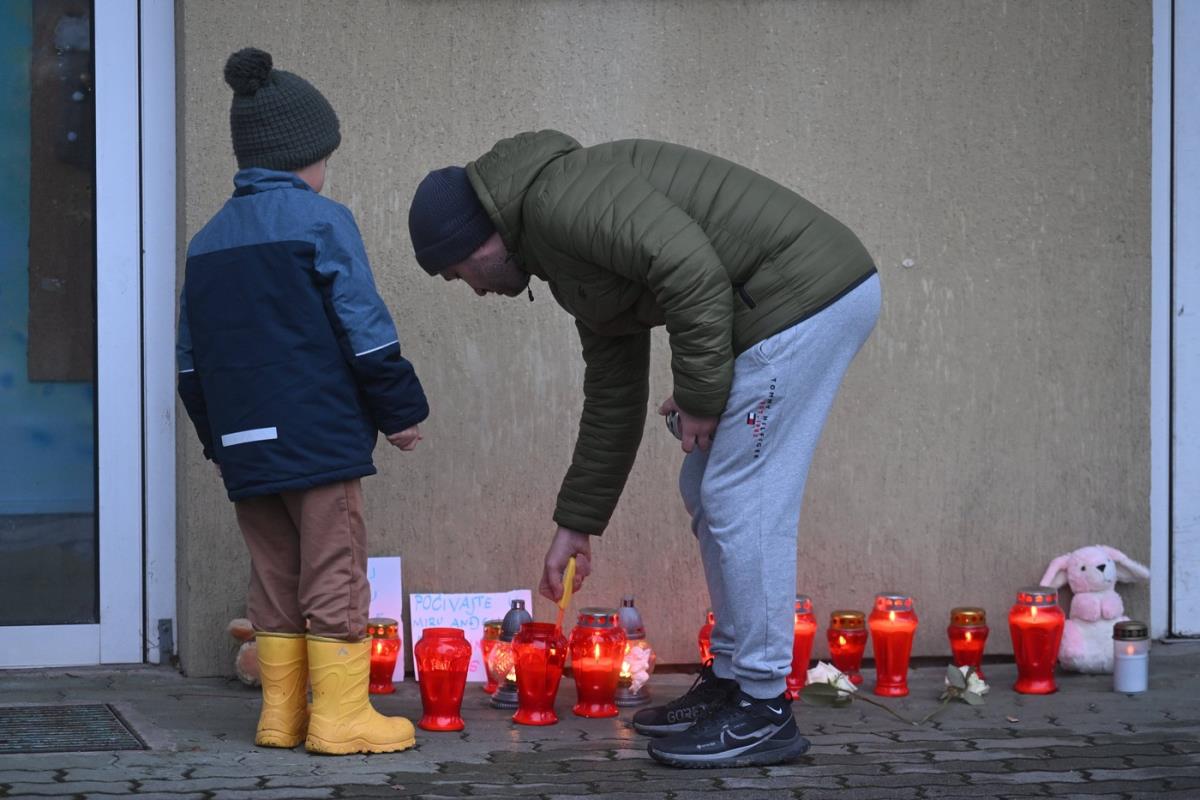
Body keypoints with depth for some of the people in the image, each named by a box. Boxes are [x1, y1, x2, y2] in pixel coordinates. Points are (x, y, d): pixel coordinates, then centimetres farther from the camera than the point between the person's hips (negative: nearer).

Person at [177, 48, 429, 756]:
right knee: (335, 577, -2)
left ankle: (282, 714, 13)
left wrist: (218, 436, 23)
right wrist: (401, 411, -2)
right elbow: (366, 330, -10)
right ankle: (340, 716, -2)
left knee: (275, 581, 12)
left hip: (244, 444, 6)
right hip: (320, 435, -6)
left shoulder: (209, 239, 13)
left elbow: (193, 357, 15)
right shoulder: (321, 221, -7)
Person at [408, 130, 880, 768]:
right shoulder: (572, 260, 20)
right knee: (708, 493, 16)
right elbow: (612, 402, 27)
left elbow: (691, 267, -24)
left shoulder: (559, 197, -11)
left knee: (741, 501, -6)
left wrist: (699, 396, -14)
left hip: (803, 293, -11)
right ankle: (729, 682, 24)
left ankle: (762, 712, 1)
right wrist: (575, 525, 31)